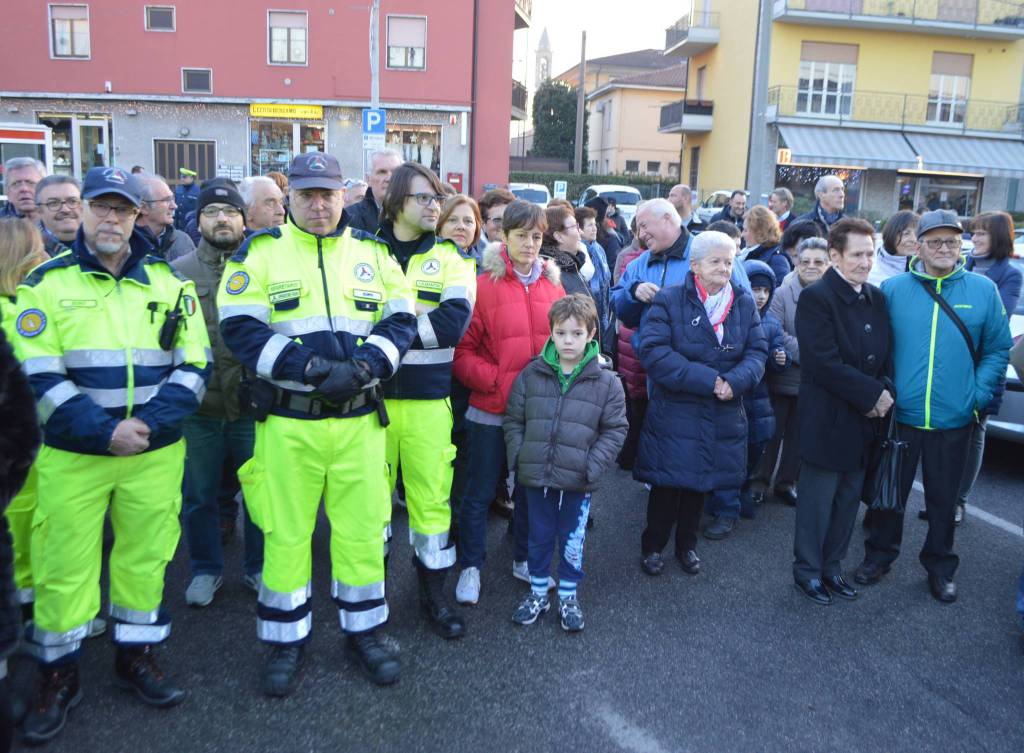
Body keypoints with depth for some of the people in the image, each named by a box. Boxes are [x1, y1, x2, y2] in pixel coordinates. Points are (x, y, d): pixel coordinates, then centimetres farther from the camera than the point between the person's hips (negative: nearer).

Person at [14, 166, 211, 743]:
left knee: (146, 557, 11)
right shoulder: (47, 283, -1)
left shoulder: (169, 282, 4)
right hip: (72, 455, -1)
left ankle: (137, 657, 30)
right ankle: (59, 677, 24)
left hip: (156, 454, 2)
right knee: (64, 566, 6)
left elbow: (195, 365, 1)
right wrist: (104, 431, -17)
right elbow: (38, 375, -7)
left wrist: (151, 423, -13)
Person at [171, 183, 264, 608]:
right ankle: (205, 569, 32)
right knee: (199, 495, 13)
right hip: (198, 405, 1)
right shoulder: (176, 272, 4)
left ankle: (258, 566, 30)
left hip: (253, 402, 0)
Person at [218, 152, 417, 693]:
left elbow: (400, 321, 5)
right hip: (287, 420, -2)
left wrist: (361, 368, -13)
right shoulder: (260, 251, 1)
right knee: (285, 532, 7)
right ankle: (286, 641, 26)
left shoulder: (373, 252, 9)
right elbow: (240, 328, -8)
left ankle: (362, 632, 28)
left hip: (359, 418, 2)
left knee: (363, 527, 9)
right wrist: (310, 367, -19)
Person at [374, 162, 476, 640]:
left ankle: (434, 589, 23)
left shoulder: (450, 259, 5)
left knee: (431, 494, 5)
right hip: (371, 393, 0)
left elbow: (453, 324, -11)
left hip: (428, 397, 0)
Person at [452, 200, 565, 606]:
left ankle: (522, 559, 37)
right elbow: (462, 350, -11)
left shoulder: (552, 283, 5)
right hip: (492, 409, -4)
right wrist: (497, 381, -18)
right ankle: (471, 567, 26)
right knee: (480, 493, 8)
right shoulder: (485, 284, -9)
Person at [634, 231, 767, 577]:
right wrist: (708, 379, -23)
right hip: (673, 413, -4)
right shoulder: (668, 300, -8)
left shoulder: (744, 303, 6)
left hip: (722, 416, 4)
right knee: (667, 483, 4)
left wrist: (735, 381, -19)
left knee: (700, 482, 16)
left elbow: (757, 352, 3)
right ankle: (652, 546, 24)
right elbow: (653, 352, -18)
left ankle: (687, 545, 34)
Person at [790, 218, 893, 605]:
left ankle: (832, 566, 31)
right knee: (817, 501, 6)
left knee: (848, 500, 16)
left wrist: (883, 393, -8)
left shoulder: (877, 298, 9)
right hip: (827, 422, -7)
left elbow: (887, 355, 11)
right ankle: (808, 570, 22)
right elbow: (825, 363, -21)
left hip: (865, 420, 7)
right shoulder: (815, 297, -14)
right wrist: (872, 395, -17)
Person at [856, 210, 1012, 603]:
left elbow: (997, 349, 4)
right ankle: (879, 556, 32)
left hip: (954, 420, 1)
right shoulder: (892, 288, -2)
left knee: (943, 497, 15)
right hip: (898, 415, 0)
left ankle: (940, 567, 33)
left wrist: (979, 394, -6)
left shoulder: (983, 290, 0)